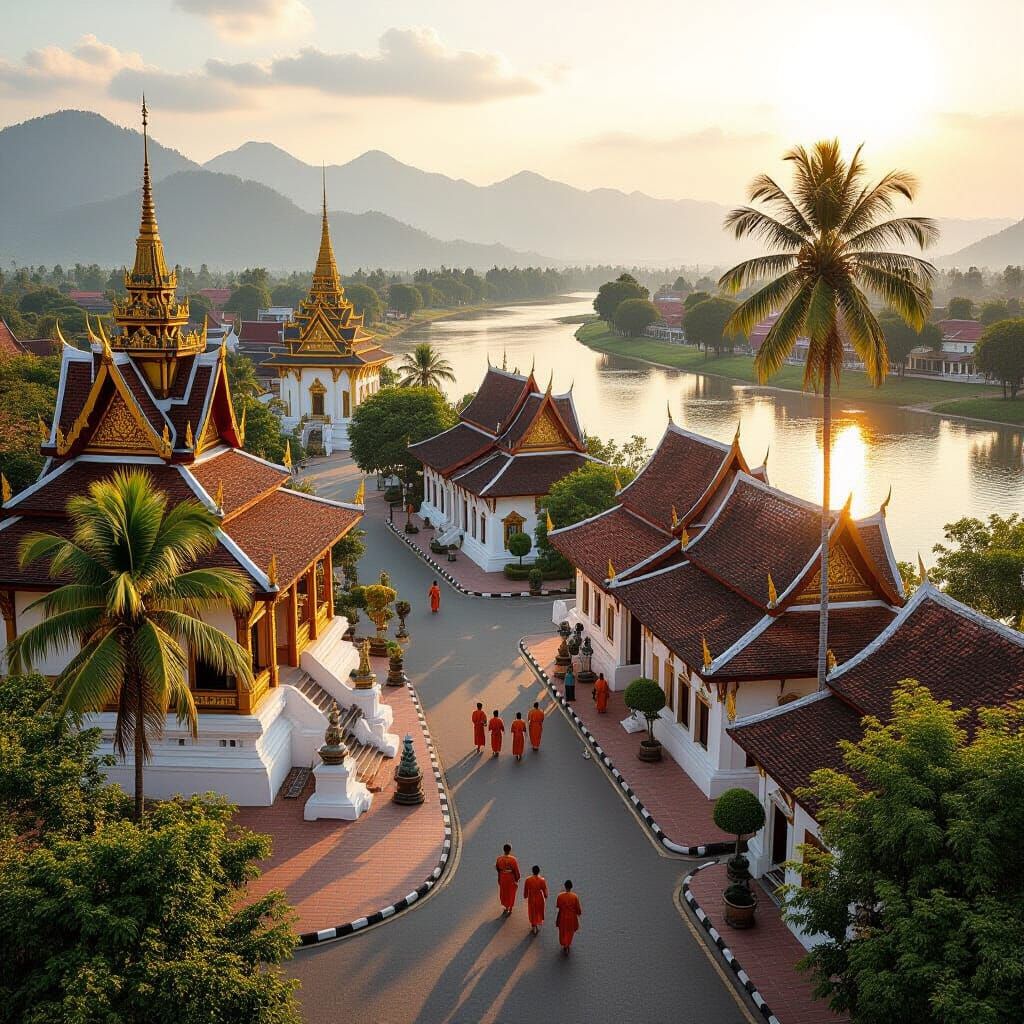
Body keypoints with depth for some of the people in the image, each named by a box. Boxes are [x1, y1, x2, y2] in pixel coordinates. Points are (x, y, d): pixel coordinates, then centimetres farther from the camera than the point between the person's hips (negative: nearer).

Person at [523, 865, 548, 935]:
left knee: (532, 913, 18)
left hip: (531, 899, 0)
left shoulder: (528, 880, -19)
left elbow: (525, 890, -6)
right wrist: (545, 897, 9)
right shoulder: (542, 880, -21)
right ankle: (538, 925, 35)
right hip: (540, 898, 0)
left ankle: (533, 927, 26)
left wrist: (525, 897, 12)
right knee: (539, 912, 23)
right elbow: (545, 890, -10)